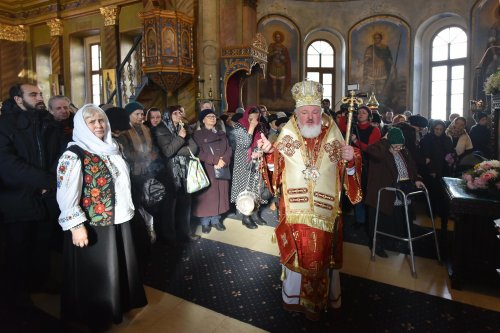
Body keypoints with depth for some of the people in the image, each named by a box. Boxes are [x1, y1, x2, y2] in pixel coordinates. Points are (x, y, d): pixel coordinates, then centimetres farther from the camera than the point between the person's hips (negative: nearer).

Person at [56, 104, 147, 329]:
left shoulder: (111, 149, 7)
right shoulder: (73, 155, -15)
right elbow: (66, 195, -18)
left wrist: (126, 209, 17)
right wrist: (77, 226, -20)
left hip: (118, 220, 7)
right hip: (92, 225, -7)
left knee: (119, 266, 20)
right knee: (95, 271, 10)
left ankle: (120, 303, 41)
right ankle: (96, 315, 31)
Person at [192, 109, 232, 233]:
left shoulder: (222, 134, 16)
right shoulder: (198, 135, 1)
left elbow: (229, 150, 6)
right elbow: (199, 152, -11)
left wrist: (223, 160, -14)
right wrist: (215, 160, -18)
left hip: (222, 170, 4)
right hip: (206, 170, -4)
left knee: (220, 194, 6)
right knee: (207, 196, -2)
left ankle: (216, 219, 17)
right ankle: (205, 222, 8)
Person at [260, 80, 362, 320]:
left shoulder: (333, 135, 0)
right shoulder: (287, 134, -2)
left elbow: (346, 173, 4)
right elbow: (276, 166, 2)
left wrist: (351, 160, -16)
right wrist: (268, 152, -15)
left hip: (323, 210, 1)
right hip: (295, 210, 0)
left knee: (321, 254, 12)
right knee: (297, 253, 10)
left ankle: (319, 298, 35)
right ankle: (294, 296, 33)